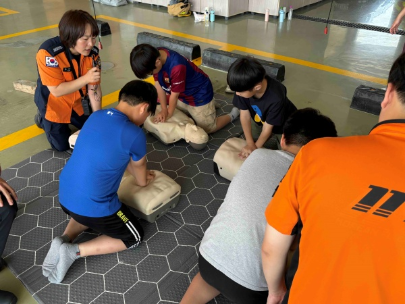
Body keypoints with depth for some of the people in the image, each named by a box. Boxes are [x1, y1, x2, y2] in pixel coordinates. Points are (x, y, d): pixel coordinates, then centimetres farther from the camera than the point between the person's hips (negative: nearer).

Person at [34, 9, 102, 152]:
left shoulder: (92, 53, -21)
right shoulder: (48, 53, -34)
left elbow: (94, 87, -16)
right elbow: (57, 90, -32)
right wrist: (85, 78, -41)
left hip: (78, 102, 4)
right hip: (54, 105, -4)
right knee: (61, 145, 4)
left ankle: (69, 118, 39)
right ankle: (43, 118, 30)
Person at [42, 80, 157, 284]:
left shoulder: (97, 116, 2)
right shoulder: (134, 135, -19)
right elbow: (139, 168, 2)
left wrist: (139, 172, 29)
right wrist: (144, 180, 25)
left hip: (65, 196, 8)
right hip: (92, 206, -7)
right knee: (134, 238, 16)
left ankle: (65, 239, 14)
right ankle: (74, 251, 4)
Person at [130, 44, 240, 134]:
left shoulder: (177, 67, -41)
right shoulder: (155, 55, -18)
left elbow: (174, 95, -26)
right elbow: (158, 84, -10)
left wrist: (168, 114, -11)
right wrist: (164, 110, -9)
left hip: (200, 94, -8)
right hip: (182, 94, 8)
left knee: (208, 129, -1)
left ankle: (232, 115, 24)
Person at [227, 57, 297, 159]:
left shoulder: (276, 98, -41)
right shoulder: (244, 87, -30)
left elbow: (267, 127, -27)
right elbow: (245, 115, -18)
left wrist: (256, 147, -15)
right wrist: (250, 143, -20)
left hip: (282, 126, -4)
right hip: (258, 121, 4)